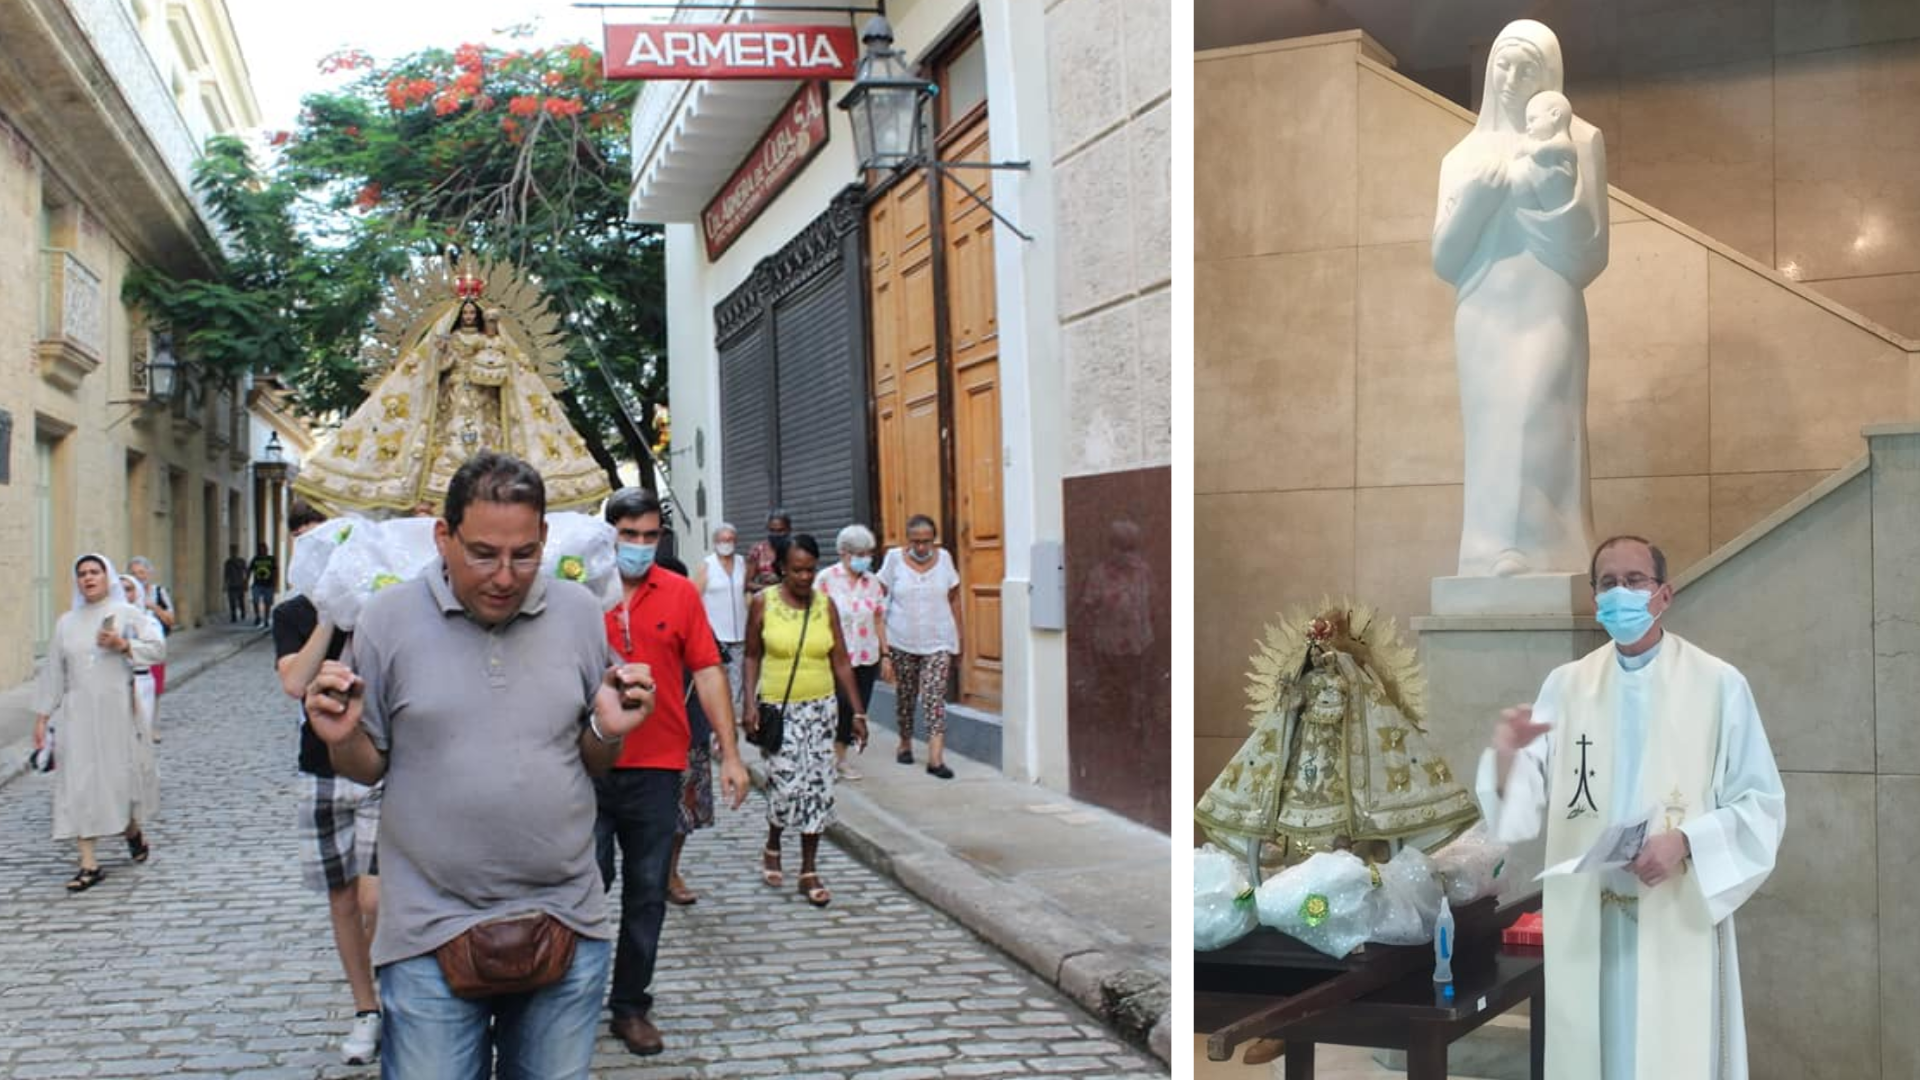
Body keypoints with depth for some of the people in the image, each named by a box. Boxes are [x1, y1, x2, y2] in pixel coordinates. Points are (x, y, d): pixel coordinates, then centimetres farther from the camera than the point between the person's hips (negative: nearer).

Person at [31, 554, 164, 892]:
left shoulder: (128, 613, 3)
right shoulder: (67, 623, 11)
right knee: (78, 782, -5)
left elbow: (158, 648, -5)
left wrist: (122, 645, -20)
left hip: (117, 710, -2)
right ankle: (89, 865, -4)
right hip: (78, 712, 2)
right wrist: (42, 717, 9)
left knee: (120, 775, 5)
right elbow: (53, 672, 11)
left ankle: (133, 831, 36)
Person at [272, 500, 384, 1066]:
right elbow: (296, 682, -12)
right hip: (322, 774, 4)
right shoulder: (293, 614, 5)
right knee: (342, 898, 11)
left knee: (376, 898, -14)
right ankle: (366, 1010, 24)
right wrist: (329, 617, -18)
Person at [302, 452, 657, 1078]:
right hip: (432, 933, -2)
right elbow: (367, 767, 5)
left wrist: (608, 731, -9)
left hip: (566, 922, 2)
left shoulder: (580, 613, 2)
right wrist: (341, 738, -16)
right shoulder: (389, 619, -3)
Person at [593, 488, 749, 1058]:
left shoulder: (680, 593, 1)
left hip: (657, 769, 1)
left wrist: (730, 754, -1)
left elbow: (707, 672, 2)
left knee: (647, 893, 9)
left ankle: (630, 1005, 23)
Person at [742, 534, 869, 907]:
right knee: (786, 784, -9)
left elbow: (840, 661, 6)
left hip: (819, 708, 3)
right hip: (777, 708, -3)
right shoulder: (763, 603, -2)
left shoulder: (825, 605, 3)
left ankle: (809, 872, 12)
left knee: (818, 787, 1)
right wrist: (750, 704, -7)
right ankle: (772, 848, 21)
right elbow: (752, 656, 3)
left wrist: (858, 711, 3)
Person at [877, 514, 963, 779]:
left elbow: (954, 599, 10)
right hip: (902, 642, 1)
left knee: (935, 696, -11)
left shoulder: (943, 558, 1)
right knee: (905, 695, 13)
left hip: (938, 642, 0)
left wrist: (958, 639, 10)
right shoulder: (895, 559, -4)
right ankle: (905, 743, 35)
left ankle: (935, 758, -16)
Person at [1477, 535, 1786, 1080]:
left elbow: (1761, 802, -3)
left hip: (1679, 918, -2)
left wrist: (1686, 841, -19)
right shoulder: (1565, 685, 5)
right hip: (1585, 919, 3)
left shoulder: (1719, 684, -3)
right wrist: (1507, 754, -22)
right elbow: (1525, 796, -1)